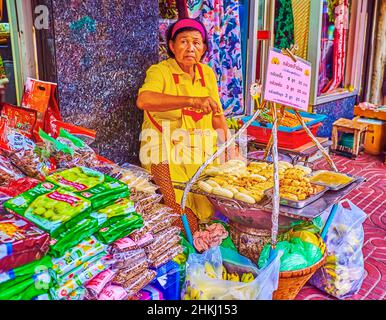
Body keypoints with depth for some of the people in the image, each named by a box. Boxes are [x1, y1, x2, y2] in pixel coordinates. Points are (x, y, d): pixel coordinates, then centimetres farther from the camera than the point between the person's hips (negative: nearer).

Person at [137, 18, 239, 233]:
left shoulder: (207, 73, 10)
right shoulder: (160, 71, -8)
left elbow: (217, 115, 15)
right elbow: (143, 100, -31)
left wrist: (230, 148, 0)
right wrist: (192, 100, -40)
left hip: (201, 154, 5)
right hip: (168, 155, -5)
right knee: (187, 224, -16)